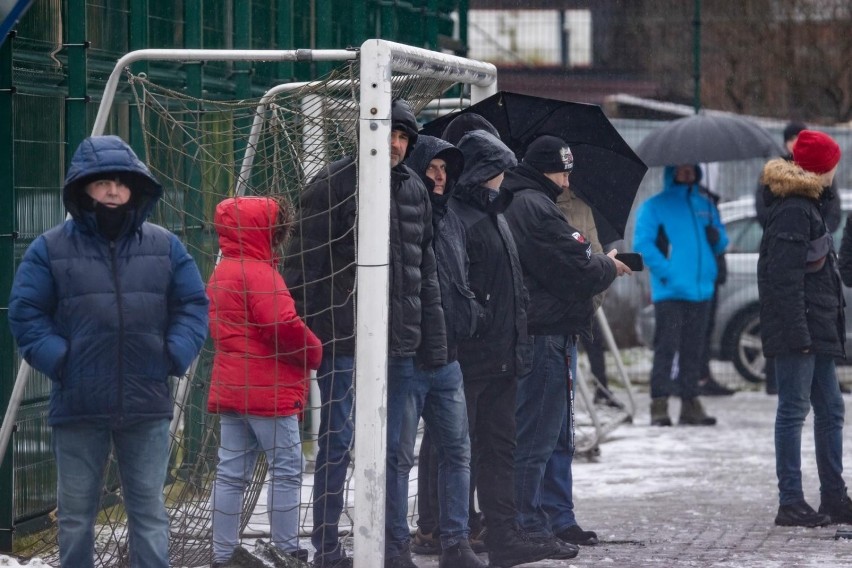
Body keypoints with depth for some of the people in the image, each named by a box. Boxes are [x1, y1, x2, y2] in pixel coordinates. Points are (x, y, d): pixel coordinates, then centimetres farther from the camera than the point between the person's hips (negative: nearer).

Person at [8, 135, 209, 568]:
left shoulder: (165, 247, 7)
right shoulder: (50, 249, 1)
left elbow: (193, 306, 9)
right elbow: (25, 313, 1)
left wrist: (173, 357, -5)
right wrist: (57, 359, -11)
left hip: (147, 405, 1)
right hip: (77, 405, -1)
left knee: (149, 510, 5)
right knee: (76, 513, 6)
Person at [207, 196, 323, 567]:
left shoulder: (220, 275, 17)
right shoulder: (259, 274, -15)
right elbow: (284, 327, -23)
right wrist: (314, 352, -5)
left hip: (231, 389, 9)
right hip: (270, 391, -9)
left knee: (232, 473, 9)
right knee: (287, 470, -1)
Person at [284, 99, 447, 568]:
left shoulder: (414, 191, 13)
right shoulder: (332, 185, -6)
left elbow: (426, 271, 19)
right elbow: (305, 266, -8)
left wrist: (433, 340, 14)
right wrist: (304, 332, -14)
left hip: (398, 342, 6)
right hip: (343, 340, -6)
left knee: (392, 448, 11)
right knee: (337, 443, -1)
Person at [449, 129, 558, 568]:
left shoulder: (494, 215, 18)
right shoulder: (456, 218, -14)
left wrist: (517, 345, 21)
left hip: (501, 357, 10)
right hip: (469, 357, -10)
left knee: (499, 449, 11)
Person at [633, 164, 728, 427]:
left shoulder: (705, 205, 18)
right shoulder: (655, 206, 2)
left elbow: (721, 242, 22)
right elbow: (642, 243, -7)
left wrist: (717, 237, -2)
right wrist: (664, 271, -16)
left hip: (701, 291, 5)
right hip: (669, 292, -5)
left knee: (693, 350, 9)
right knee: (666, 347, -10)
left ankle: (690, 403, 14)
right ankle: (659, 405, -10)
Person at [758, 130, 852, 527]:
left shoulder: (805, 205, 17)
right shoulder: (792, 210, -14)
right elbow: (785, 277, -20)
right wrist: (797, 333, -23)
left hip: (817, 329, 10)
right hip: (797, 327, -10)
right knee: (794, 409, -7)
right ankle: (790, 504, -4)